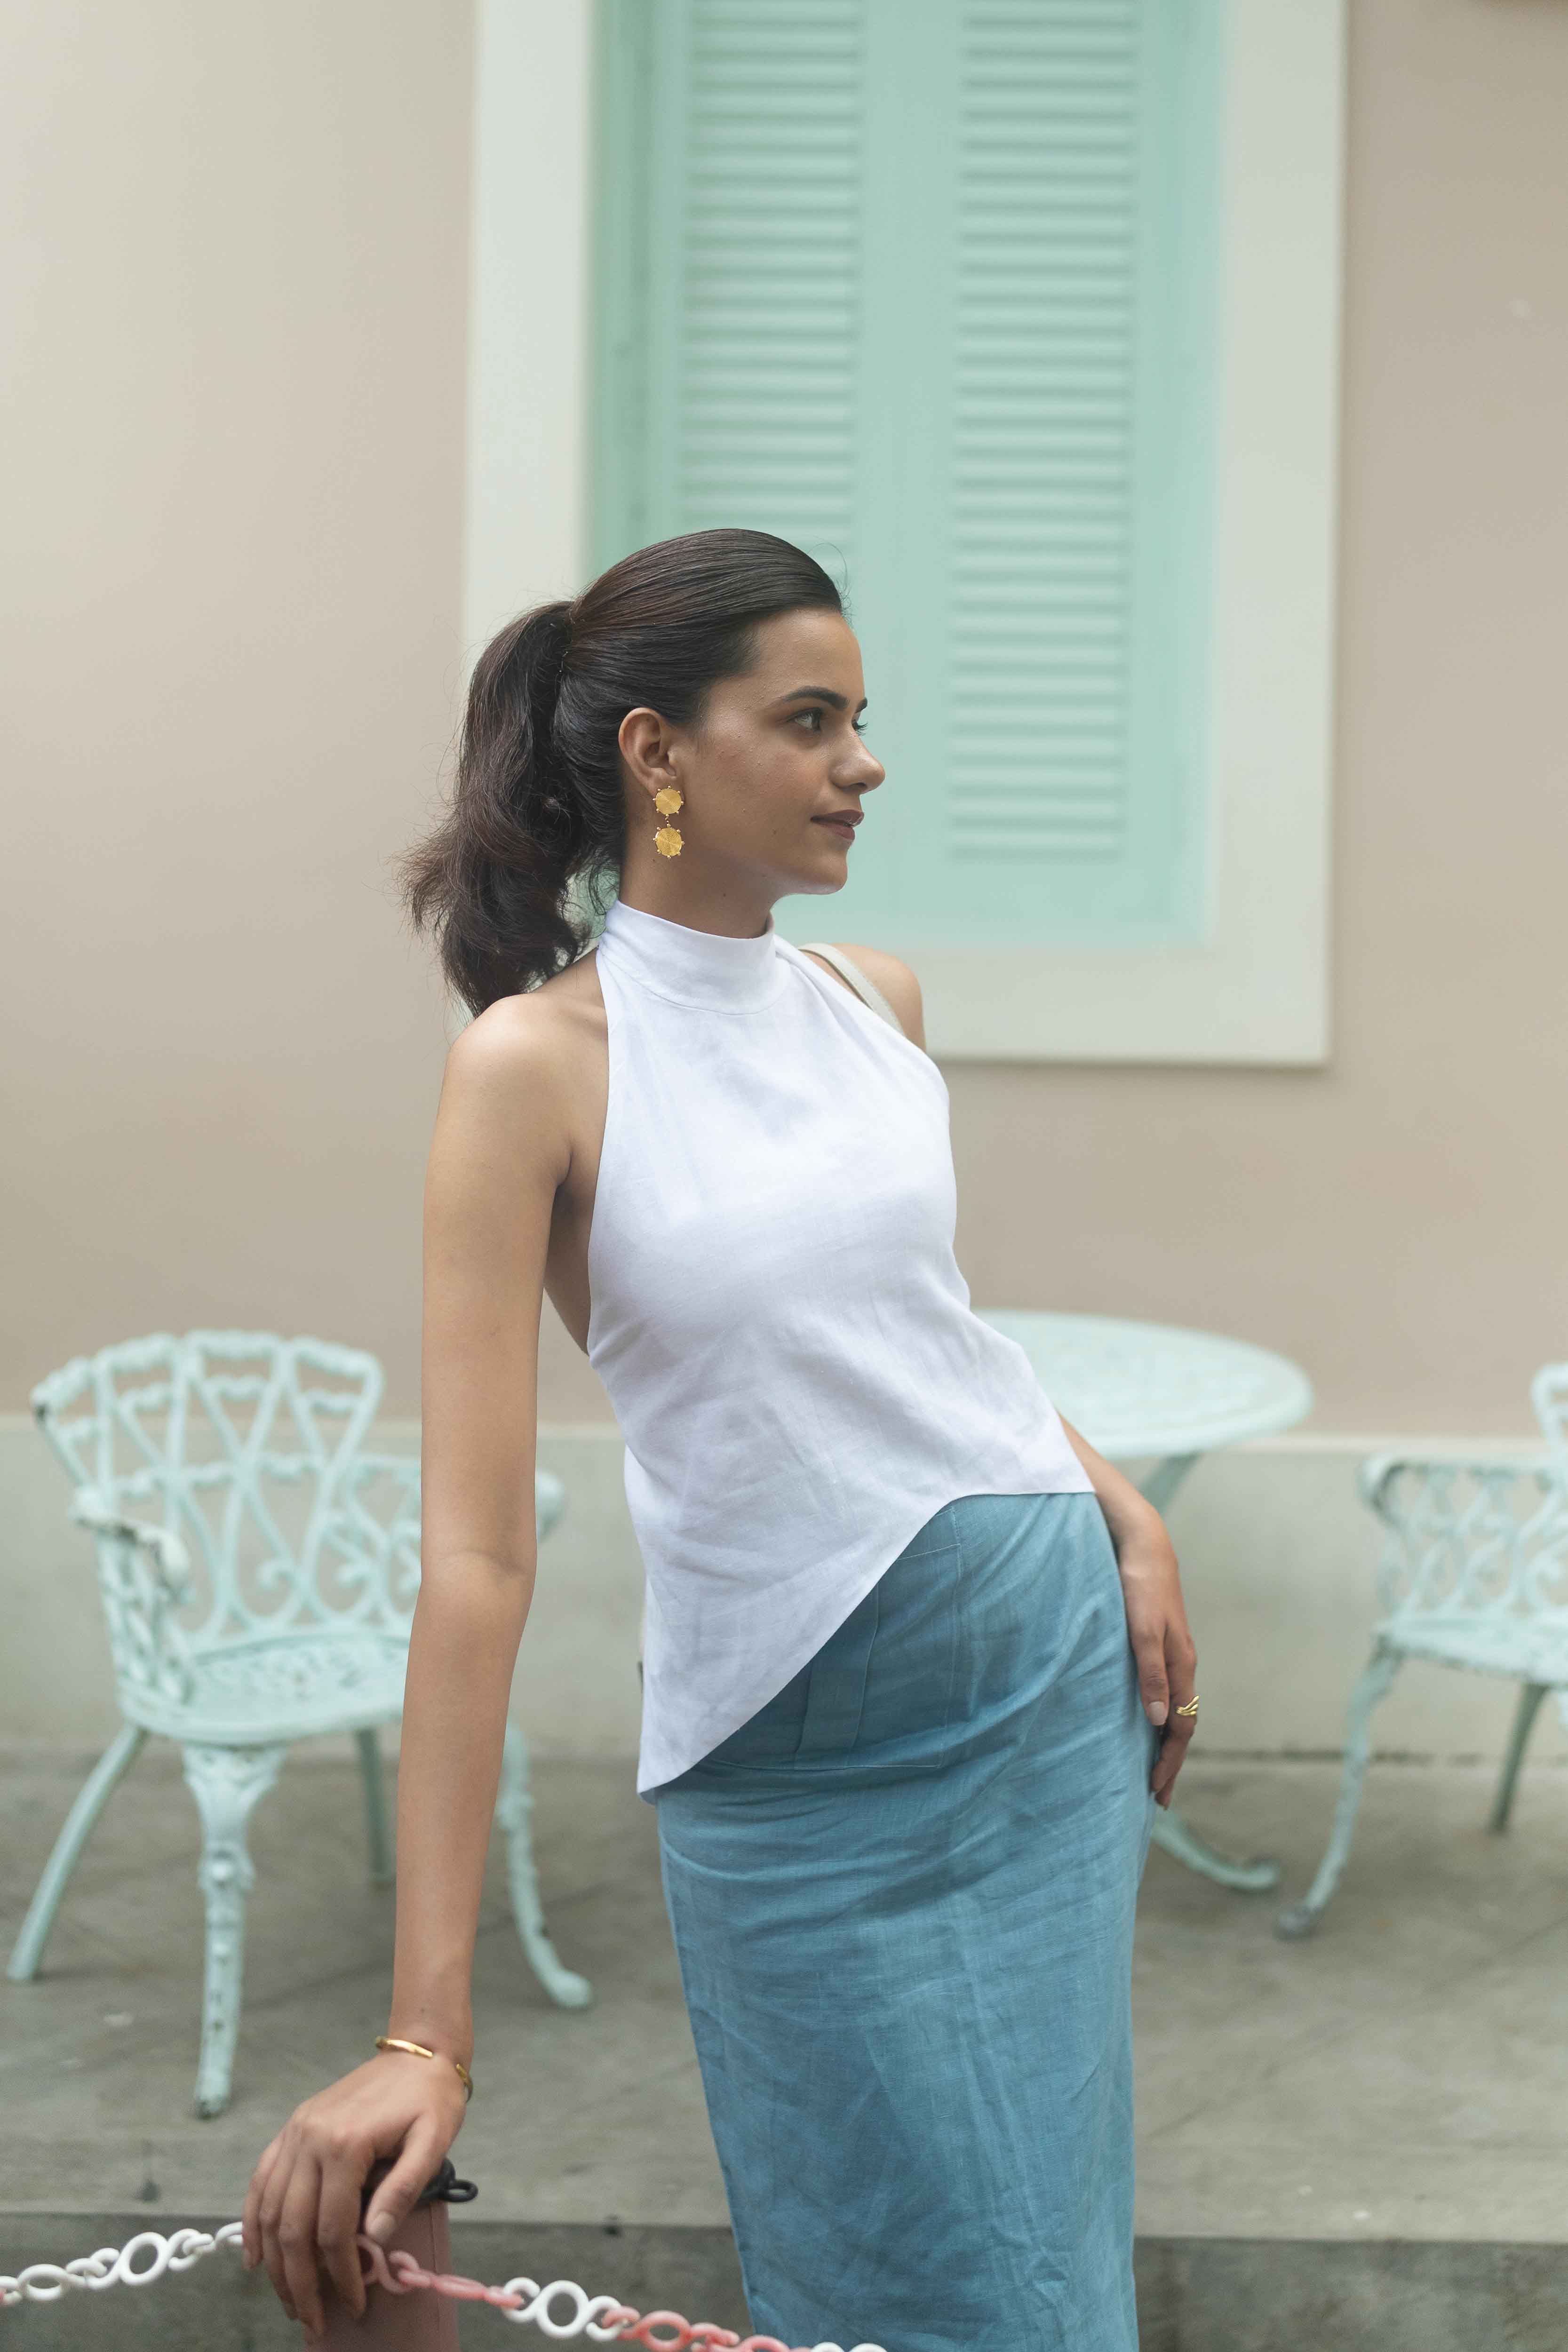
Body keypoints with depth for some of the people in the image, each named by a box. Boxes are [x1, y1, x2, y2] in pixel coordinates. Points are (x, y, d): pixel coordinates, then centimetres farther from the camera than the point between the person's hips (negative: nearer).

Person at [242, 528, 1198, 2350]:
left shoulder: (875, 1000, 3)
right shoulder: (539, 1061, -15)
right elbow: (477, 1548, -20)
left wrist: (1119, 1512, 4)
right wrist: (425, 2030, -23)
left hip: (1051, 1653, 5)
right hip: (794, 1753, -5)